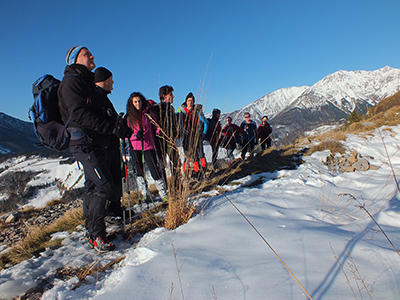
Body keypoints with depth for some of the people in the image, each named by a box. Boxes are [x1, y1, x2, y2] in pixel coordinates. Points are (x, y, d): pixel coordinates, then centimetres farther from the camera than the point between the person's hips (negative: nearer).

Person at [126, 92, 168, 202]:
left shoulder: (148, 113, 4)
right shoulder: (129, 117, 7)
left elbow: (156, 126, 11)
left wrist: (158, 131, -10)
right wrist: (135, 135, -12)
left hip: (148, 146, -2)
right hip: (135, 147, 2)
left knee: (155, 170, -7)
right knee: (139, 171, 7)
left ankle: (163, 194, 4)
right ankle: (144, 194, 23)